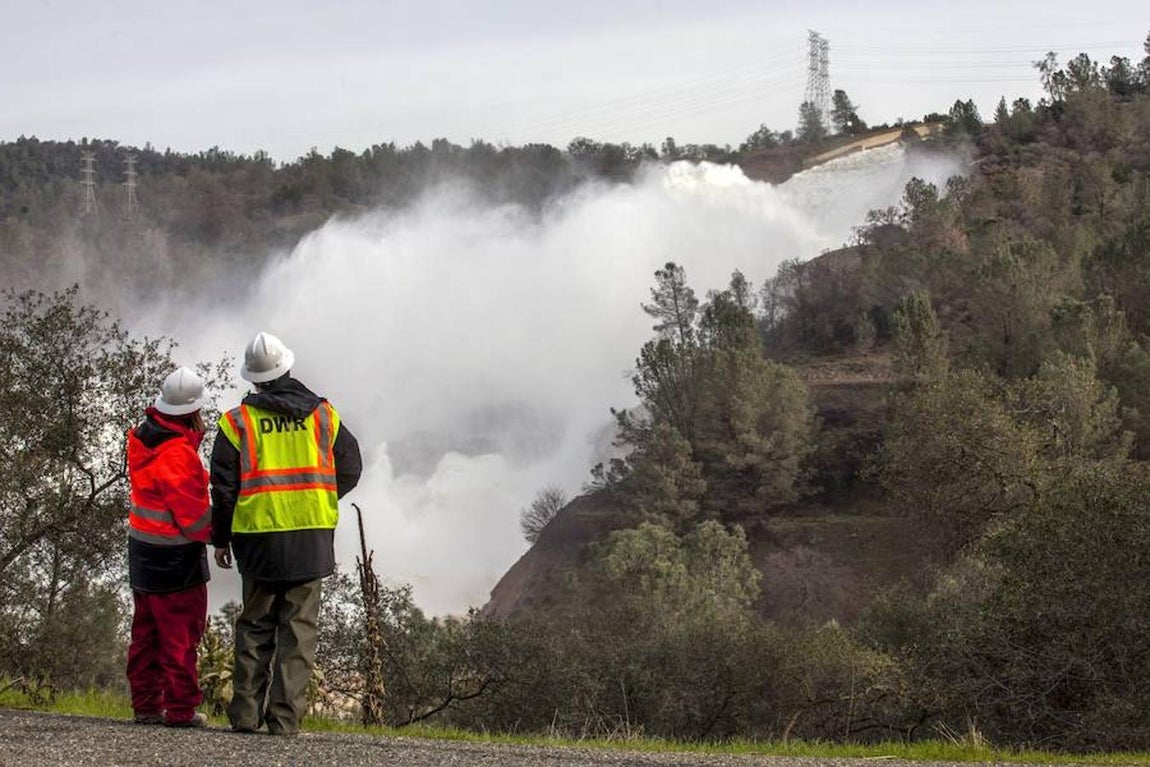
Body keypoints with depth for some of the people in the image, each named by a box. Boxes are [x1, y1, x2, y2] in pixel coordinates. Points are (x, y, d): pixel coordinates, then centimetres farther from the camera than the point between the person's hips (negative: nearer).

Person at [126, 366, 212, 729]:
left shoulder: (142, 438, 4)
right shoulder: (178, 454, -23)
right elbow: (193, 513, -21)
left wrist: (194, 432, 1)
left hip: (143, 549, 9)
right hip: (177, 558, -9)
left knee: (147, 632, 15)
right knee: (181, 634, -1)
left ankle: (146, 705, 20)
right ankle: (180, 709, 2)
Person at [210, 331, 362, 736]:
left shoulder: (238, 421, -2)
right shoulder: (322, 414, 5)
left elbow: (224, 486, -1)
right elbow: (350, 468, 8)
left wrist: (221, 538, 9)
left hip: (259, 536, -1)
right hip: (313, 535, 1)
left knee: (255, 625, 11)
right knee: (299, 626, 5)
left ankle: (246, 713, 7)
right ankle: (285, 716, 0)